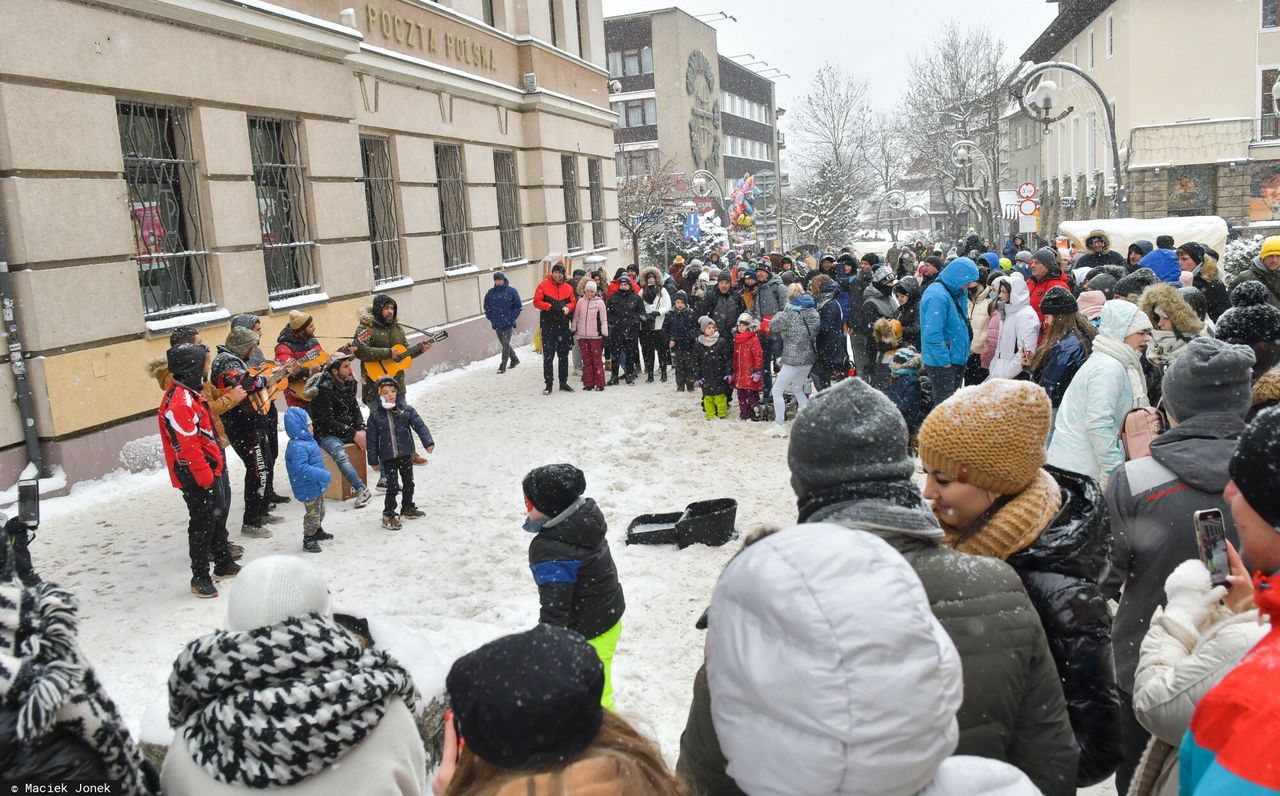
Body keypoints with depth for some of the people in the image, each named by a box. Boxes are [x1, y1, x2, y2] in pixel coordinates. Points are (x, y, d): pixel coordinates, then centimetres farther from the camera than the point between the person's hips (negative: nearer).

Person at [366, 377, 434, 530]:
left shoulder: (406, 410, -3)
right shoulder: (375, 415, -5)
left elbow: (420, 425, -7)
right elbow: (371, 439, -1)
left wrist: (428, 442, -21)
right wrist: (373, 460, -1)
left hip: (406, 454, 3)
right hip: (387, 458, -3)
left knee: (408, 483, 16)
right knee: (393, 486, -4)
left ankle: (408, 508, 34)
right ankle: (388, 514, 7)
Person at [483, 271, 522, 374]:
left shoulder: (511, 291, -5)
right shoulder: (490, 293, 5)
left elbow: (518, 306, -2)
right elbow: (486, 307, 14)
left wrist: (512, 318, -7)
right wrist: (491, 318, 5)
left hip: (508, 324, -5)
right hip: (496, 324, 5)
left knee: (505, 344, -8)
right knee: (504, 344, 14)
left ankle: (503, 366, -3)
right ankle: (514, 359, 33)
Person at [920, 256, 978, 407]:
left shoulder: (953, 293, 8)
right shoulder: (937, 296, -23)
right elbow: (932, 335, -27)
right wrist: (945, 361, -22)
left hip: (955, 359, 10)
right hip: (941, 362, -10)